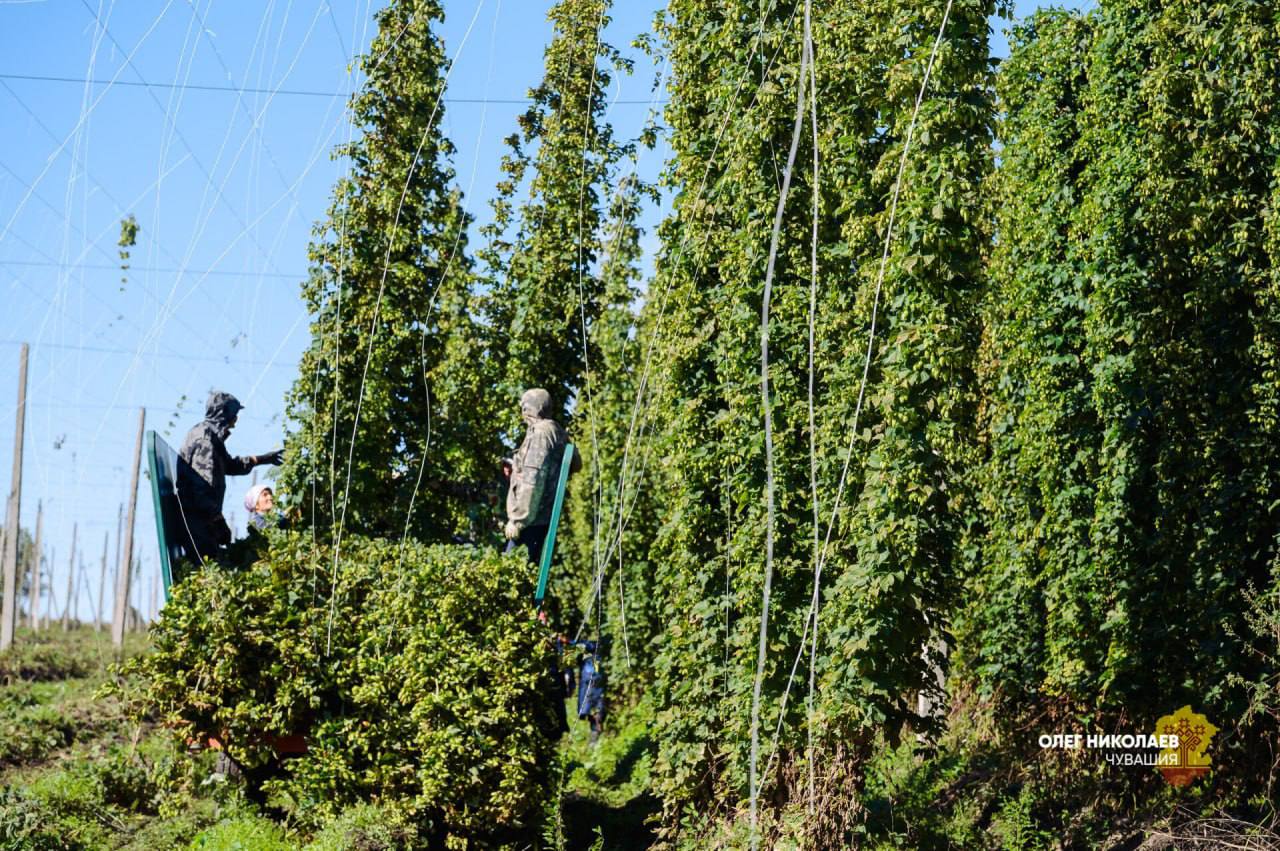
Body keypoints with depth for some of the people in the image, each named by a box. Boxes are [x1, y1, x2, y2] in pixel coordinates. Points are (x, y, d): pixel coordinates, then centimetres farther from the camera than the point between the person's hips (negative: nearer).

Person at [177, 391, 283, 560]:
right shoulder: (205, 438, -15)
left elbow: (229, 464, 35)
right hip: (194, 515, -11)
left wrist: (261, 459, 36)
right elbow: (204, 484, -22)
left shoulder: (211, 435, 18)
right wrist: (218, 520, -20)